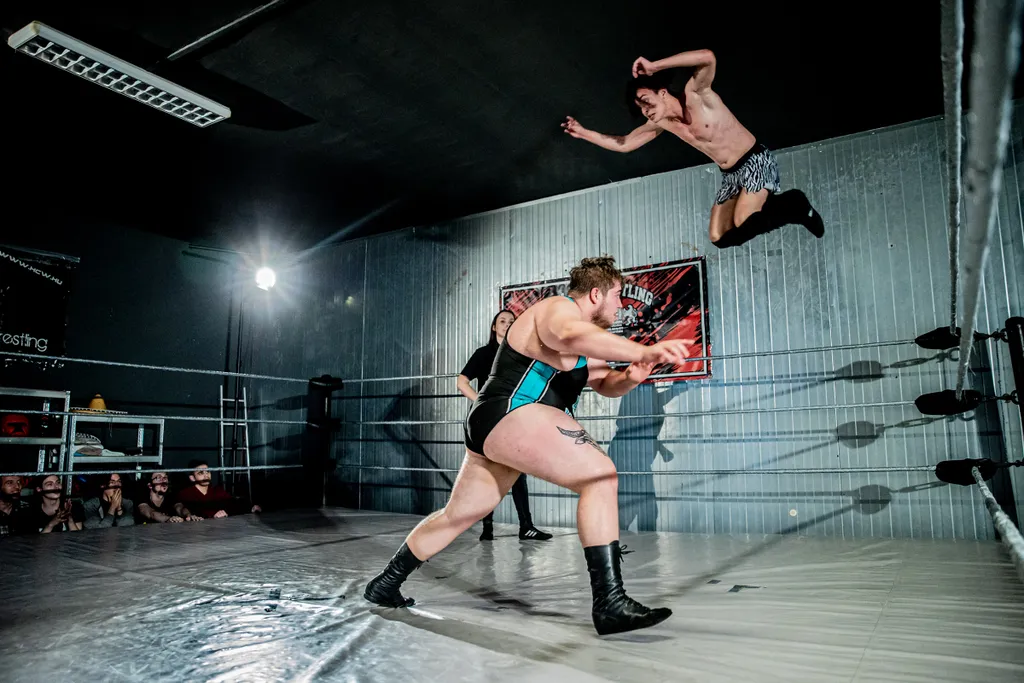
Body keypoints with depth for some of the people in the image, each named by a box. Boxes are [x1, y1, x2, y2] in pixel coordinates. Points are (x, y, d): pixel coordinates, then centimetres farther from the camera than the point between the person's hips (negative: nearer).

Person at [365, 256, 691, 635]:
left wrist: (630, 377, 2)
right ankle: (611, 603, -23)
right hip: (510, 416, -11)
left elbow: (605, 383, 25)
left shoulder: (581, 346, 24)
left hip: (489, 428, 11)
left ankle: (384, 584, 36)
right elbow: (570, 335, -33)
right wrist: (643, 351, -41)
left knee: (457, 515, 20)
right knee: (601, 475, -21)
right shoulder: (558, 309, -9)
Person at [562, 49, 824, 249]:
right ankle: (787, 208, 15)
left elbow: (708, 57, -39)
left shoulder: (696, 94, -19)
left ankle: (794, 204, 5)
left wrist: (654, 66, -35)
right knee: (720, 238, 1)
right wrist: (583, 132, 1)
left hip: (756, 161, -8)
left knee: (743, 226, -24)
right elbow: (624, 144, 8)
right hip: (730, 175, 8)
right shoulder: (660, 124, 1)